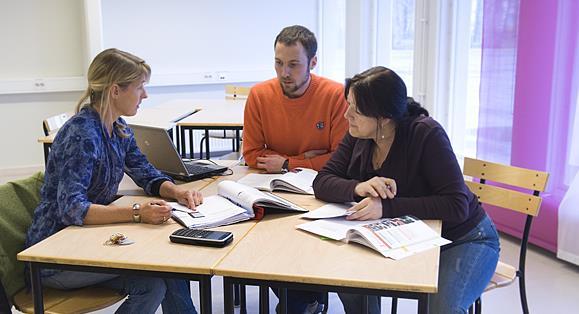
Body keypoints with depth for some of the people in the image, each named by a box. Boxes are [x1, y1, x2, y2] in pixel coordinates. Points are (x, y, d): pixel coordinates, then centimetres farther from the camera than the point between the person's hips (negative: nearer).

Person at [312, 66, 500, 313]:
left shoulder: (426, 134, -24)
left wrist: (386, 207, -37)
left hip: (463, 239, -5)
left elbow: (456, 206, -28)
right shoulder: (358, 135, -7)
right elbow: (322, 182, -9)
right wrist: (358, 188, -30)